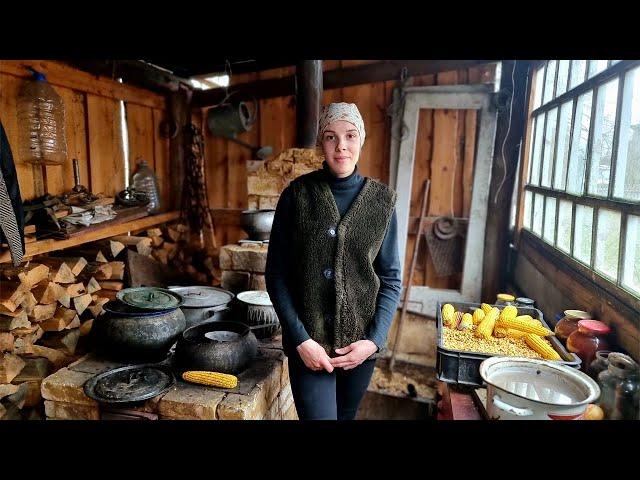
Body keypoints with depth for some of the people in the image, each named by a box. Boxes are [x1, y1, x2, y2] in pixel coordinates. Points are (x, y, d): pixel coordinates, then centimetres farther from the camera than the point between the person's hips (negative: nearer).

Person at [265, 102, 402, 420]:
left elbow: (391, 278, 1)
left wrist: (375, 340, -9)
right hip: (308, 342, -2)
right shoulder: (298, 194, -7)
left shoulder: (381, 200, -2)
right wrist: (300, 338, -12)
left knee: (346, 415, 21)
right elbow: (276, 274, -6)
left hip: (361, 342, 2)